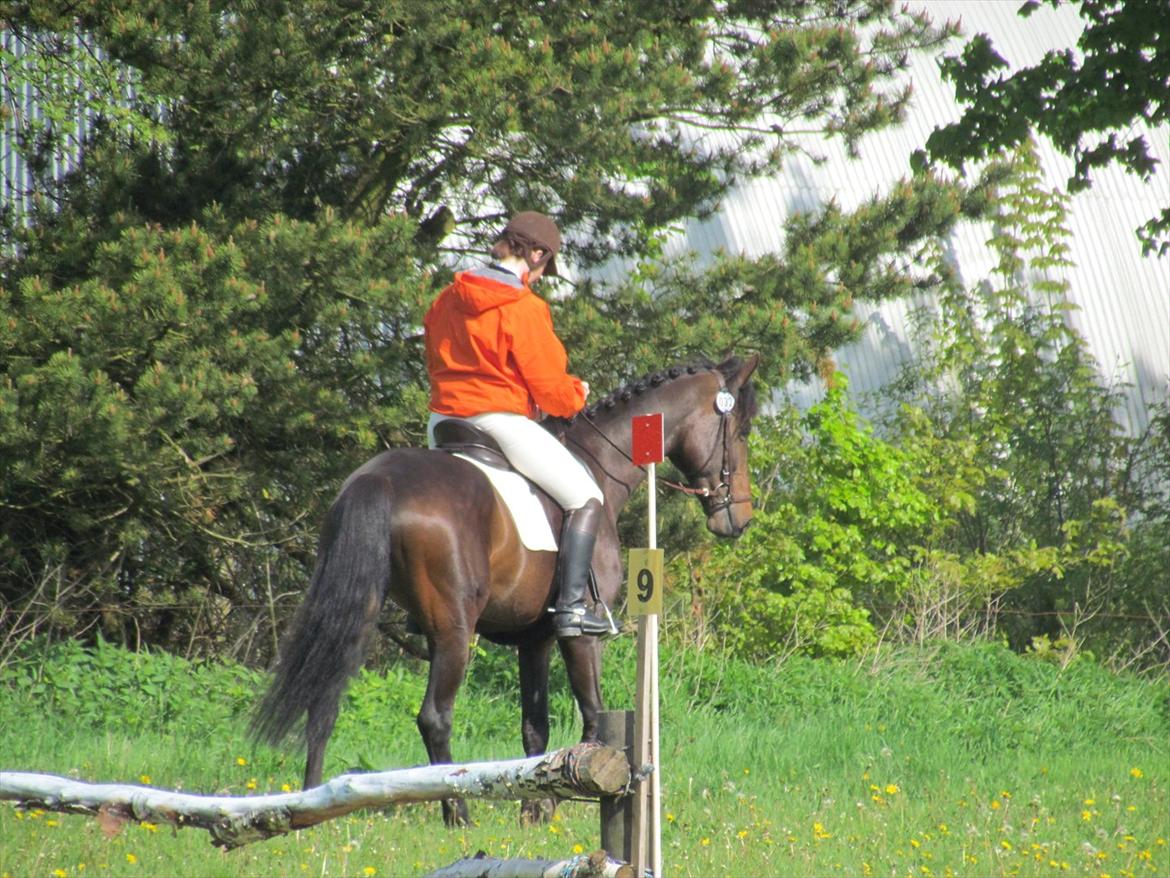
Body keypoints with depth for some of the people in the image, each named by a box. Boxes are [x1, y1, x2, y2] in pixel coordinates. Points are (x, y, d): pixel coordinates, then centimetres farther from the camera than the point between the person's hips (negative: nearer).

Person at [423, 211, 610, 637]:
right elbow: (550, 386, -10)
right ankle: (571, 607, -10)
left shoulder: (446, 301, 9)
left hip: (443, 421, 7)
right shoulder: (523, 308, -12)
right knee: (585, 498, 1)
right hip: (500, 421, -7)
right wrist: (577, 395, 13)